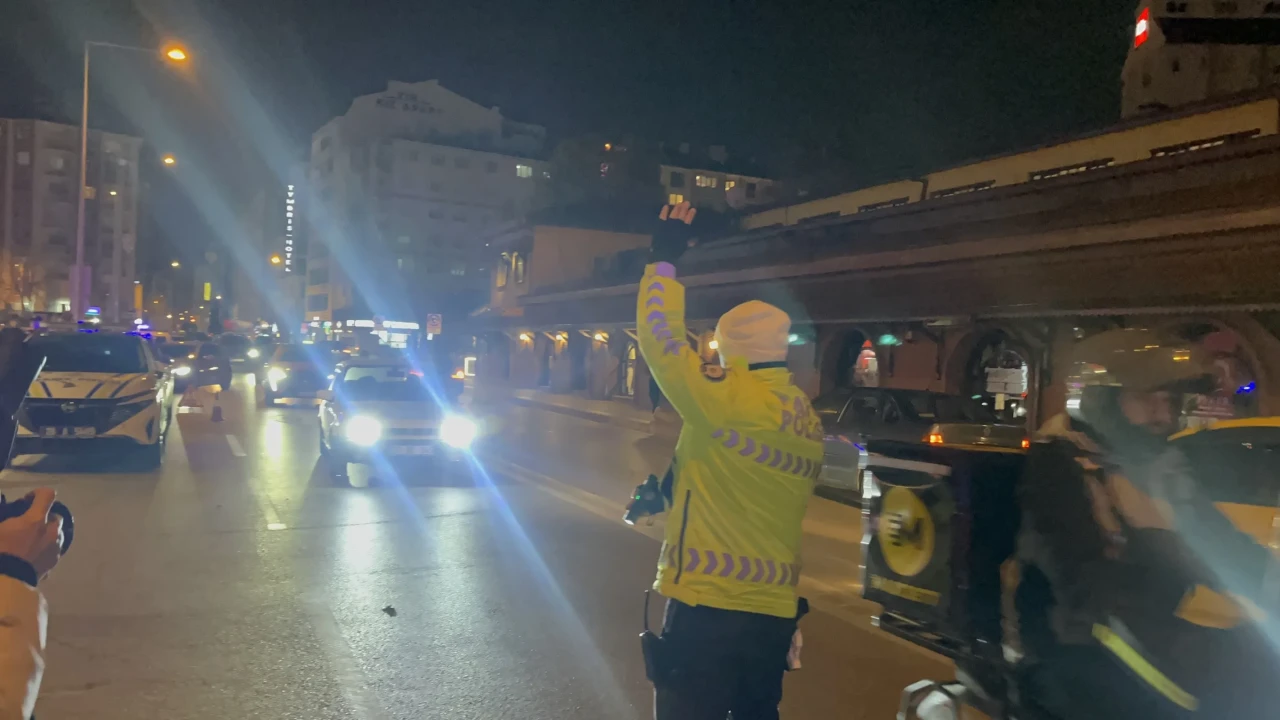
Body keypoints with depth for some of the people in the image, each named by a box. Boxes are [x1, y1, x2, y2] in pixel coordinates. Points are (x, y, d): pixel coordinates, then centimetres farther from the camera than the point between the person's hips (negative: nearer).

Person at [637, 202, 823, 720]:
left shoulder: (730, 400, -16)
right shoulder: (809, 424, 8)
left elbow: (659, 337, -12)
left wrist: (664, 259, -2)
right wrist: (673, 491, 27)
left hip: (708, 603, -7)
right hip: (774, 609, 7)